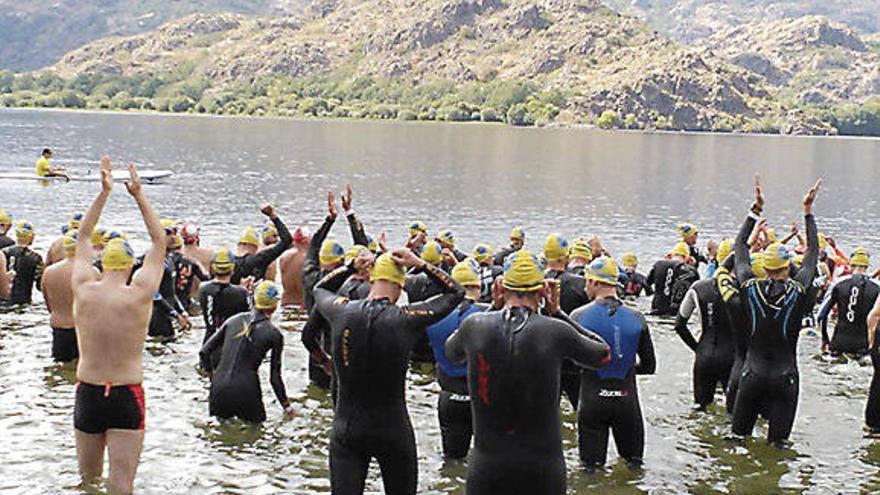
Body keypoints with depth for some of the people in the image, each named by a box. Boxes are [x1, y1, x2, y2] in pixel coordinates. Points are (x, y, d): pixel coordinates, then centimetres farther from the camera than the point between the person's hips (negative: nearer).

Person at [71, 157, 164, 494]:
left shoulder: (84, 291, -5)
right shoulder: (138, 296, -11)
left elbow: (82, 238, 11)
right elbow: (160, 242, 2)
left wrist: (104, 192, 15)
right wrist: (139, 195, 7)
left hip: (86, 394, 3)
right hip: (126, 396, -3)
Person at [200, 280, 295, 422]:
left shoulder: (234, 320, 8)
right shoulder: (274, 334, -1)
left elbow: (204, 352, 8)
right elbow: (275, 376, 1)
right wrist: (286, 405, 13)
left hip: (219, 388, 3)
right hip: (245, 390, -3)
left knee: (222, 417, 26)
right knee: (257, 420, 20)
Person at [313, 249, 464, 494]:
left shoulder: (342, 311, -9)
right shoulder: (405, 319, -15)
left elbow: (320, 289, 17)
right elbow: (456, 292, 0)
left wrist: (352, 266, 11)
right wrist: (420, 264, -1)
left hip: (346, 430, 2)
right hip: (393, 432, -2)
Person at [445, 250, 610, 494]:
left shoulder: (474, 325, -7)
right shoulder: (556, 331, -12)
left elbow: (452, 353, 18)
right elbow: (603, 354, 8)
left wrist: (494, 307, 16)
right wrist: (556, 312, 9)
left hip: (486, 466, 1)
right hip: (543, 466, -1)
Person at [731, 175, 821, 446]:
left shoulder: (750, 288, -9)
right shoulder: (798, 290, -12)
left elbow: (739, 248, 5)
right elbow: (813, 253, 4)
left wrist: (756, 209, 9)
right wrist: (808, 212, 12)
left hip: (752, 375, 2)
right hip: (784, 378, -1)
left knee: (739, 435, 13)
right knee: (778, 442, 5)